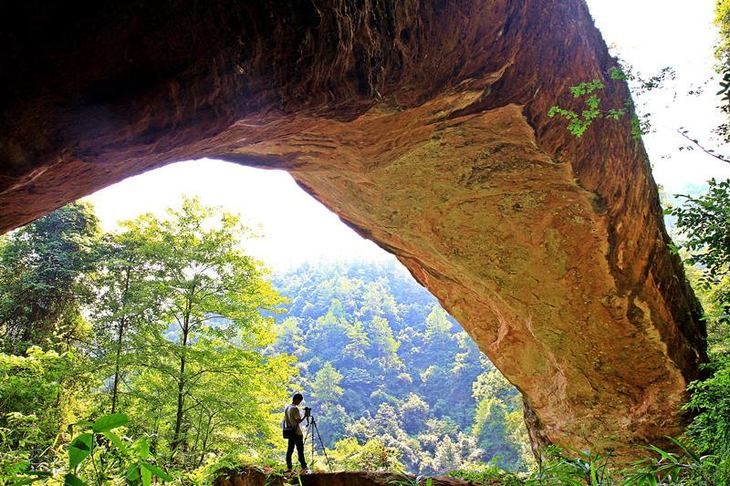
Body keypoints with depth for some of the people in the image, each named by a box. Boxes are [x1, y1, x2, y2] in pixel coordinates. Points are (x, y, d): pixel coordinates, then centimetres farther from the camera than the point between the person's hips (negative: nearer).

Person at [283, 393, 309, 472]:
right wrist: (305, 416, -9)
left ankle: (289, 467, 9)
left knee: (289, 450, 8)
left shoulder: (286, 407, 9)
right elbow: (298, 421, -19)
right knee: (300, 450, -3)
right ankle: (304, 466, 0)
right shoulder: (295, 408, -17)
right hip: (297, 432, -8)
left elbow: (285, 419, 14)